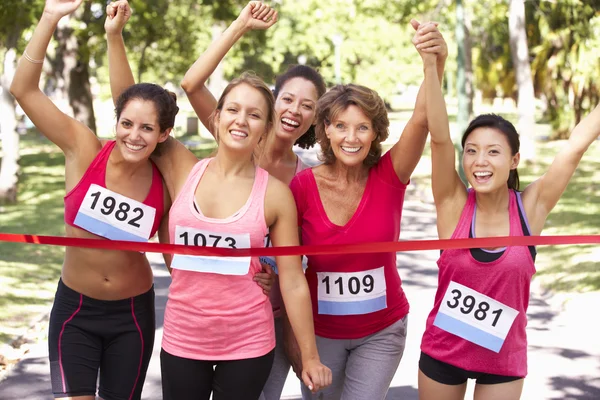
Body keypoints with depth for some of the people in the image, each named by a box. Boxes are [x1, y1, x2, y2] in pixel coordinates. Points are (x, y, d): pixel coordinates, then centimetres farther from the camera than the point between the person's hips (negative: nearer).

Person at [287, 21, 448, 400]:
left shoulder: (389, 177, -14)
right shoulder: (303, 185, -13)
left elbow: (422, 118, -32)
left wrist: (436, 63, -48)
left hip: (381, 332, -1)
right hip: (319, 331, 1)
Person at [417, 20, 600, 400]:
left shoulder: (530, 208, -11)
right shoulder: (454, 204, -13)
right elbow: (439, 137, -26)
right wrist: (431, 65, -37)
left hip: (503, 359, 0)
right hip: (442, 352, 0)